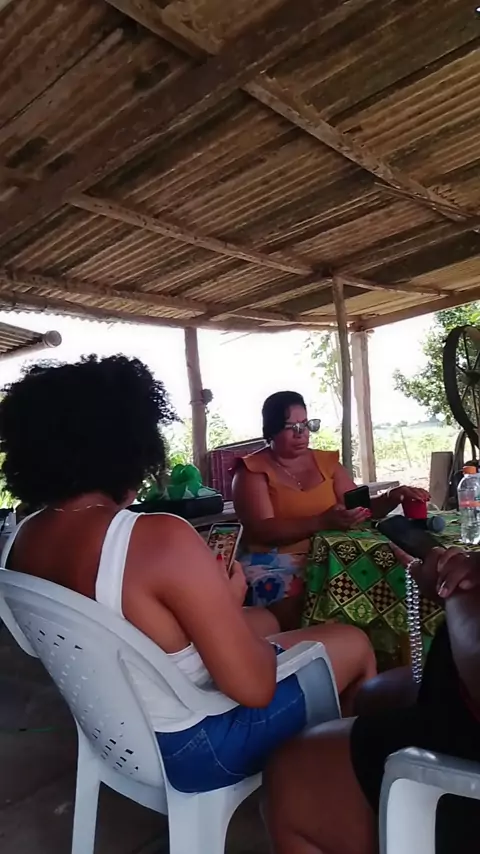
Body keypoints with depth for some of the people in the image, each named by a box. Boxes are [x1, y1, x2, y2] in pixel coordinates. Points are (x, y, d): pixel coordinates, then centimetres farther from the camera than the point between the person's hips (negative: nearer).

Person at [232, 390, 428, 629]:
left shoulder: (326, 462, 13)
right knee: (293, 607, -32)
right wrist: (322, 522, -27)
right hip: (274, 562, -4)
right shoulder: (252, 470, -2)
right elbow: (262, 531, -15)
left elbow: (362, 509, 12)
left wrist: (392, 497, -9)